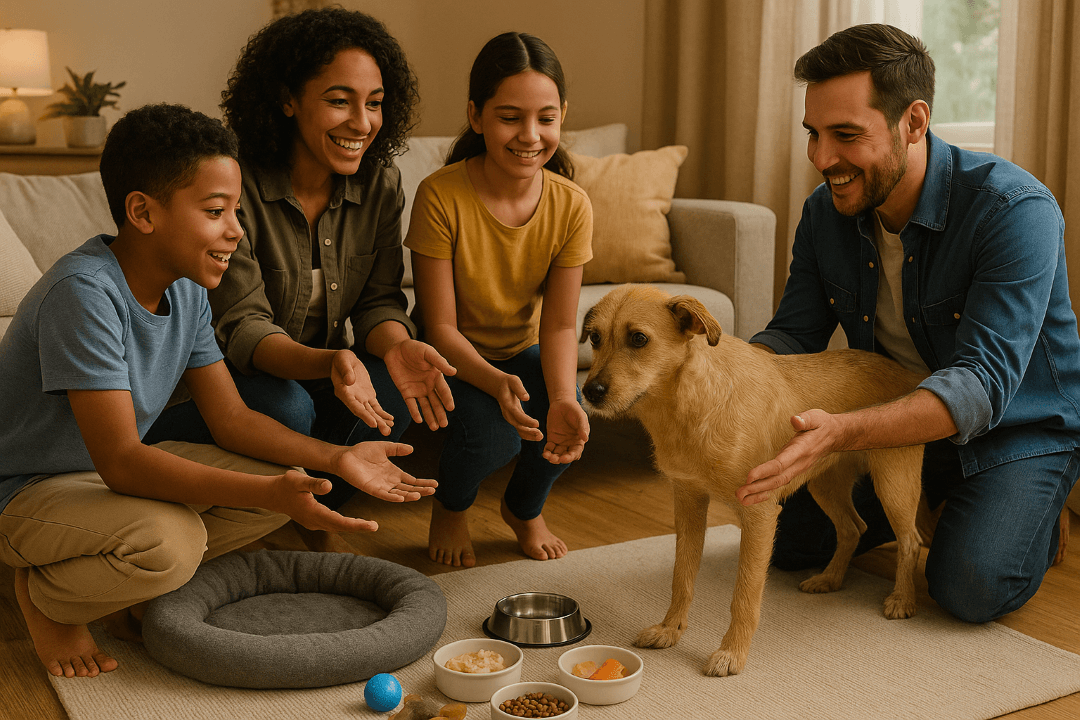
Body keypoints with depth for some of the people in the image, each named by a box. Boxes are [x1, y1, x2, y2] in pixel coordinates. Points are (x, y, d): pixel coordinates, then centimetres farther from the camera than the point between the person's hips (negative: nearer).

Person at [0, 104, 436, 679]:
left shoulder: (185, 289, -4)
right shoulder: (85, 293, -30)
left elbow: (232, 419, 1)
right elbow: (120, 463, -35)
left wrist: (337, 458, -15)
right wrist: (271, 494, -44)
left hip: (119, 470, 8)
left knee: (287, 483, -6)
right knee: (170, 540, -36)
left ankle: (125, 596, 6)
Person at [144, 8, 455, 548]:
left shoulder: (380, 183, -7)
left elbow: (378, 300, -8)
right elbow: (242, 325, -26)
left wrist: (397, 346, -34)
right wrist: (330, 362, -47)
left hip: (317, 368, 5)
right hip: (225, 375, -4)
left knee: (395, 387, -25)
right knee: (286, 407, -35)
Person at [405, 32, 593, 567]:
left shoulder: (571, 206, -16)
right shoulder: (441, 195, -26)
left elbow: (559, 324, -14)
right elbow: (440, 327, -22)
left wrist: (562, 397, -34)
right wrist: (497, 384, -41)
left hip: (523, 349, 3)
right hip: (452, 356, -3)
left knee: (565, 425, -24)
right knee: (491, 435, -29)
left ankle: (524, 509, 15)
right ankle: (450, 508, 11)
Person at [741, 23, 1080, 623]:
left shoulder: (1014, 209, -30)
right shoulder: (825, 213, -9)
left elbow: (982, 385, -38)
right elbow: (792, 335, -6)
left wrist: (842, 432, -54)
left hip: (1018, 428, -5)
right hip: (897, 426, 5)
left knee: (972, 585, -26)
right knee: (786, 539, -2)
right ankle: (926, 505, 23)